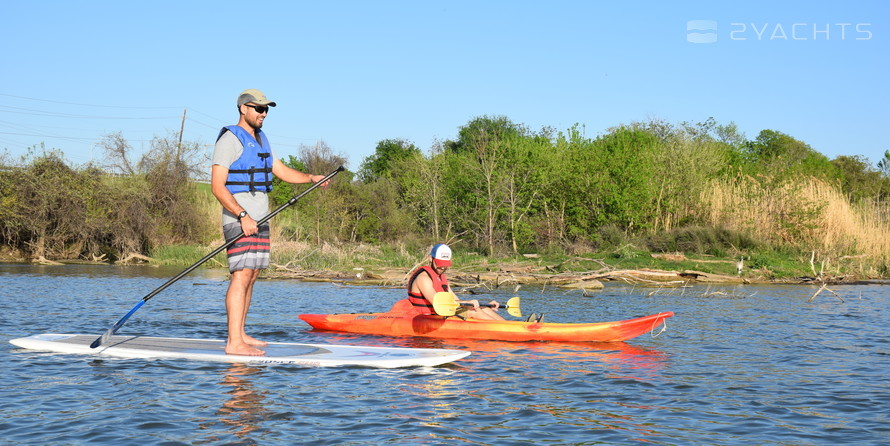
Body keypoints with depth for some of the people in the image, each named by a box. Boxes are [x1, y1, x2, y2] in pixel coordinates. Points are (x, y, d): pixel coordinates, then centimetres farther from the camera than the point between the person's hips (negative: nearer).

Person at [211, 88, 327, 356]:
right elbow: (217, 186, -17)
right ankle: (234, 343, -16)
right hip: (239, 218, -9)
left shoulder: (260, 140, 18)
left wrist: (311, 178, 3)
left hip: (259, 219, 9)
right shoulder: (230, 139, -10)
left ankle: (239, 334, 16)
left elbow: (282, 171, 20)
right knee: (242, 275, -14)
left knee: (252, 275, 9)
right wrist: (243, 216, -24)